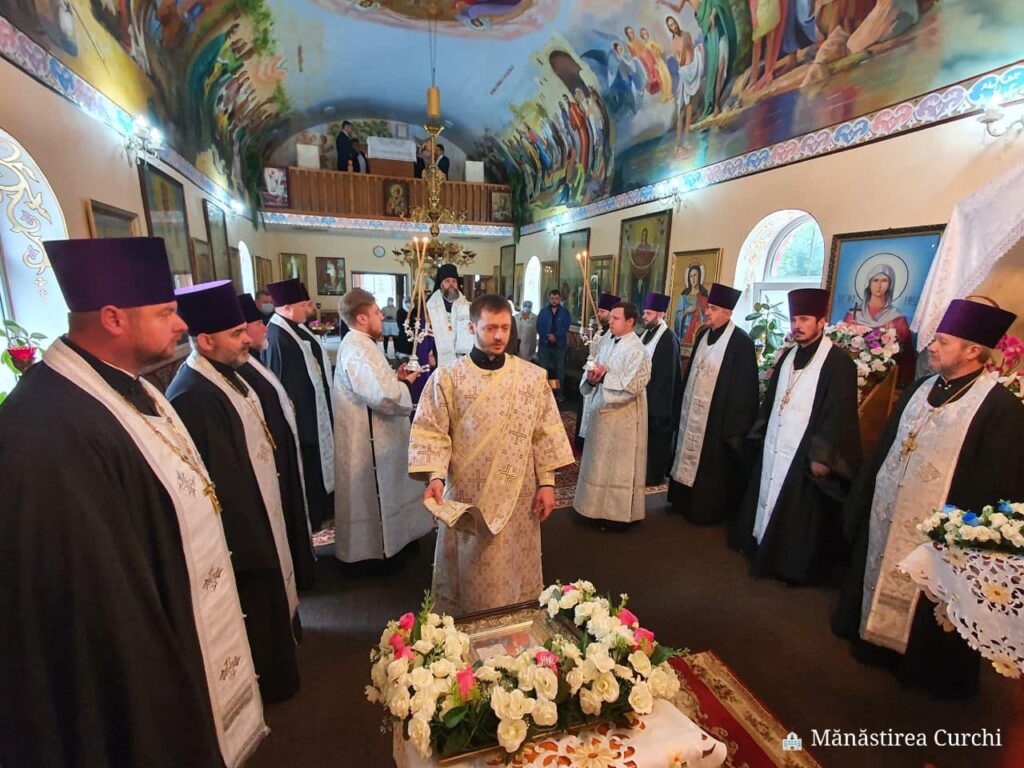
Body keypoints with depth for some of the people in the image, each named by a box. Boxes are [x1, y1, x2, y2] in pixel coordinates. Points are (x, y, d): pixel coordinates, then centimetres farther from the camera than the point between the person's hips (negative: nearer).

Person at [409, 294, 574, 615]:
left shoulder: (533, 376, -1)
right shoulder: (447, 378, -7)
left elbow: (545, 433, 2)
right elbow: (431, 432, -7)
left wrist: (546, 482, 0)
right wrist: (435, 476, -21)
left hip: (518, 496, 2)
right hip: (466, 496, -1)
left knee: (516, 573, 18)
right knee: (470, 576, 15)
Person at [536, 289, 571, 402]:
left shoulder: (565, 312, 4)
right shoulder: (543, 311, 5)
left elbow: (565, 328, -6)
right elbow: (539, 328, -3)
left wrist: (555, 336, -19)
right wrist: (548, 336, -16)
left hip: (560, 344, 0)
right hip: (545, 344, 0)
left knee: (560, 369, 6)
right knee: (543, 368, 3)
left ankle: (559, 393, 14)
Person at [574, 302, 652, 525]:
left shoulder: (637, 351, -15)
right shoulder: (607, 344, 8)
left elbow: (632, 386, -22)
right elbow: (596, 373, 11)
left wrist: (605, 376, -18)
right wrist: (592, 378, -11)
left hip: (623, 417, -8)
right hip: (603, 411, 8)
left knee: (619, 465, 5)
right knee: (600, 462, 16)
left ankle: (619, 511, 21)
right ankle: (601, 506, 32)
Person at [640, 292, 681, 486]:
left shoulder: (668, 339, -18)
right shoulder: (648, 333, 7)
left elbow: (667, 374, -19)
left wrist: (657, 404, -19)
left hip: (659, 398, -8)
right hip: (645, 394, 8)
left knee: (656, 438, 5)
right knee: (644, 435, 17)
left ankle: (654, 475, 19)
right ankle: (644, 470, 31)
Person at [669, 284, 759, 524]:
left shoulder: (741, 342, -15)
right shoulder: (703, 335, 6)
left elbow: (742, 388, -15)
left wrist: (734, 426, -14)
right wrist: (683, 406, 14)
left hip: (717, 416, -7)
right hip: (692, 412, 7)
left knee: (710, 466, 6)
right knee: (689, 457, 16)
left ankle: (708, 509, 24)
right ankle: (685, 502, 33)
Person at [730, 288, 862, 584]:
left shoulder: (838, 362, -13)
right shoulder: (788, 356, 9)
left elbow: (839, 413, -16)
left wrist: (822, 456, -17)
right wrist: (761, 436, 15)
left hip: (805, 453, -7)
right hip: (774, 448, 7)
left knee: (798, 515, 5)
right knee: (768, 499, 17)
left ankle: (795, 565, 23)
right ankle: (762, 544, 35)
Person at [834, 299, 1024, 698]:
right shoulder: (919, 390, 4)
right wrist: (863, 499, 11)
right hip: (885, 513, 6)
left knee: (922, 603, 11)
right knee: (880, 579, 21)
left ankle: (927, 668, 35)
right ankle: (875, 639, 42)